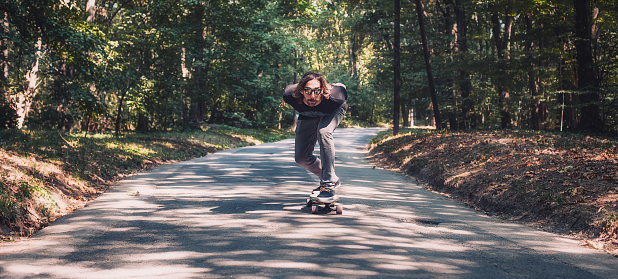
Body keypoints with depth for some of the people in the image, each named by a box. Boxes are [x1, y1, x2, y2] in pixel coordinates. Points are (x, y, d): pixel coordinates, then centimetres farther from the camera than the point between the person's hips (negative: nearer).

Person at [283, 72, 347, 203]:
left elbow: (341, 87, -18)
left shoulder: (335, 96, -43)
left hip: (333, 112, -3)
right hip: (308, 117, 4)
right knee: (301, 157, -1)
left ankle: (328, 186, -30)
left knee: (323, 132, -36)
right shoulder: (290, 95, -38)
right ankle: (332, 178, 24)